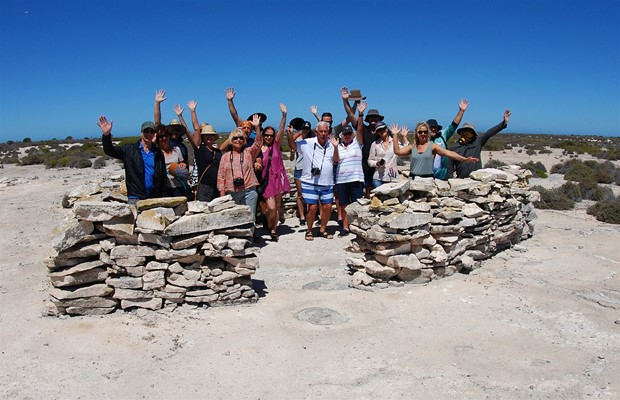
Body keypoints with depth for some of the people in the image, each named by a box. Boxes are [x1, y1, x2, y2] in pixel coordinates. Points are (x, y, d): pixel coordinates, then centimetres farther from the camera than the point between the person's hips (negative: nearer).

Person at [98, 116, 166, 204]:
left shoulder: (158, 153, 8)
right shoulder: (129, 150, 3)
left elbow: (163, 177, 8)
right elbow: (109, 151, -5)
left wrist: (161, 196, 1)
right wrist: (106, 135, -24)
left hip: (154, 198, 2)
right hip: (135, 198, -2)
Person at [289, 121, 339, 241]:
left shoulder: (331, 144, 4)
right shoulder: (307, 143, -5)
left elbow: (336, 161, 5)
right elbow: (292, 145, 5)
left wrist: (335, 147, -10)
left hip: (327, 184, 4)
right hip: (310, 183, -3)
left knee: (328, 207, 5)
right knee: (313, 207, -4)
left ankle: (323, 229, 25)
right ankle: (309, 230, 17)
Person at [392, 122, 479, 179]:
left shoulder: (432, 146, 2)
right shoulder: (412, 147, 10)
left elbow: (448, 153, -7)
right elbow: (397, 151, 3)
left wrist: (464, 159, -18)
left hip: (428, 178, -2)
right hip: (413, 178, 2)